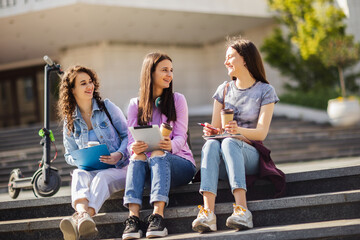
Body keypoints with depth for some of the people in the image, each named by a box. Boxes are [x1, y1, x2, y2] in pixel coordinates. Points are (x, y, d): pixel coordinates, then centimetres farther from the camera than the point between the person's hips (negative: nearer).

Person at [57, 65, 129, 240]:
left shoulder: (107, 107, 5)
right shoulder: (69, 120, 10)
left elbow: (127, 135, 6)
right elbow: (69, 155, 16)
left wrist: (119, 155, -14)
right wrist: (81, 160, -8)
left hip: (119, 168, -2)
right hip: (90, 171, 2)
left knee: (102, 177, -37)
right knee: (79, 174, -35)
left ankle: (79, 218, -67)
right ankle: (83, 214, -68)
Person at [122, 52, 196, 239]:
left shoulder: (177, 100, 9)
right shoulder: (136, 104, 12)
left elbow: (180, 137, -4)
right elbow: (131, 141, 2)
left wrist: (170, 145, -29)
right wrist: (134, 148, -25)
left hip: (179, 162, -1)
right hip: (148, 167, 1)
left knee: (158, 154, -33)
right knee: (137, 156, -30)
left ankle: (158, 216, -51)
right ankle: (133, 217, -47)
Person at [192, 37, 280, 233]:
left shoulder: (265, 91, 5)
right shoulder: (224, 90, 17)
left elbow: (261, 133, -6)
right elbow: (215, 128, 12)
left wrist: (239, 130, -27)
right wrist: (210, 131, -13)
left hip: (250, 155, -3)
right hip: (224, 162, 3)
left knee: (229, 143, -36)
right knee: (210, 144, -32)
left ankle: (242, 209, -52)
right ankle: (207, 212, -51)